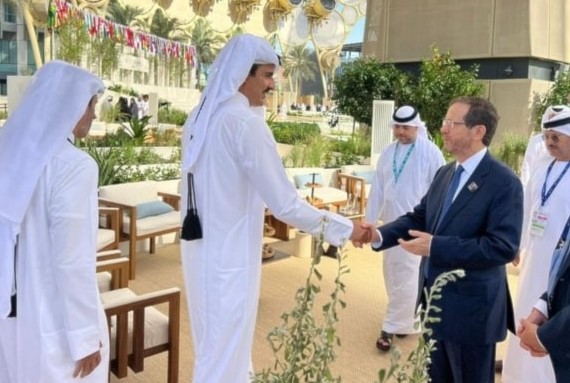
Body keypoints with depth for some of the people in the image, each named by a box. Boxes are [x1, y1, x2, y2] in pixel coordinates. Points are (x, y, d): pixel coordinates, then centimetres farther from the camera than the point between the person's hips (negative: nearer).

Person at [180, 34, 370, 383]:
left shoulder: (200, 117, 7)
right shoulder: (245, 122, -20)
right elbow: (285, 205, -20)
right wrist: (344, 228, -10)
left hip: (202, 249, 9)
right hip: (229, 258, -9)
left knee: (215, 348, 22)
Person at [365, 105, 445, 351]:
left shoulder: (431, 152, -10)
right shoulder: (388, 152, 6)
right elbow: (378, 187, 8)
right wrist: (369, 219, 8)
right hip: (391, 222, 6)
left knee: (406, 278, -4)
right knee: (393, 275, 14)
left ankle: (392, 327, 6)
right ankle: (406, 321, 30)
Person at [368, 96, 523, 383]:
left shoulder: (504, 182, -18)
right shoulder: (445, 173, 6)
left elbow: (503, 247, -25)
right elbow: (419, 217, 7)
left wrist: (435, 246, -28)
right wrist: (380, 235, -12)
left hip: (470, 309, -7)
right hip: (434, 300, 7)